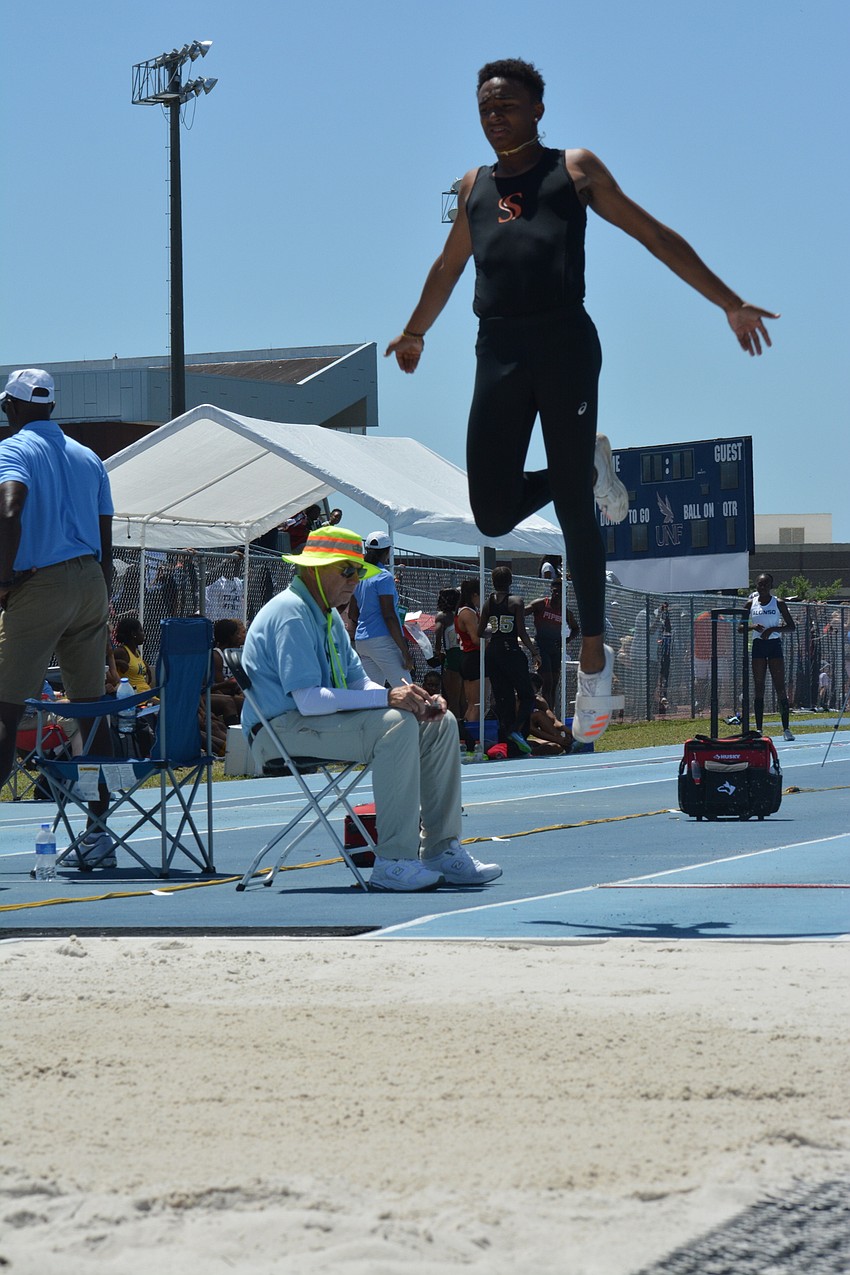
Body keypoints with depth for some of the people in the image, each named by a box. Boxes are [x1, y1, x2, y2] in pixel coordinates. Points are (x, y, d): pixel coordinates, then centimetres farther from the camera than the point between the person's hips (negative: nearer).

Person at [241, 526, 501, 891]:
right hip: (284, 730, -10)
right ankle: (394, 864, -32)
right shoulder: (290, 613, -17)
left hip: (325, 721, 10)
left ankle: (441, 852, -3)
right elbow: (308, 699, -26)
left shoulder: (328, 615, 16)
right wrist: (387, 698, -29)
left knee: (440, 723, 1)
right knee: (396, 725, -31)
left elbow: (358, 681, 12)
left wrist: (417, 699, -7)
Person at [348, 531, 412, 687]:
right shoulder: (384, 577, -9)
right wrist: (405, 651, -14)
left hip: (361, 640, 8)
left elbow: (352, 613, 18)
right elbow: (389, 616, -15)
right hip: (382, 639, -8)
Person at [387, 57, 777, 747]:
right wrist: (414, 332, 46)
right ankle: (589, 467, 25)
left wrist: (731, 303, 5)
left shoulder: (575, 169, 9)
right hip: (498, 351, 4)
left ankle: (594, 654, 9)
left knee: (574, 512, -3)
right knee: (494, 515, -4)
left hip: (564, 341, -4)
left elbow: (655, 236, 9)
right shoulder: (474, 186, 20)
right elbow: (449, 266, 37)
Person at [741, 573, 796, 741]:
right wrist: (753, 627, -14)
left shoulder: (778, 603, 0)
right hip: (758, 645, 2)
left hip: (774, 645, -2)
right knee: (758, 689, 1)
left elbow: (791, 626, -2)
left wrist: (772, 629, -16)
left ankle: (786, 729, -4)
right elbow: (740, 628, 6)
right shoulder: (750, 604, 5)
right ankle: (759, 729, 3)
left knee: (780, 689, -5)